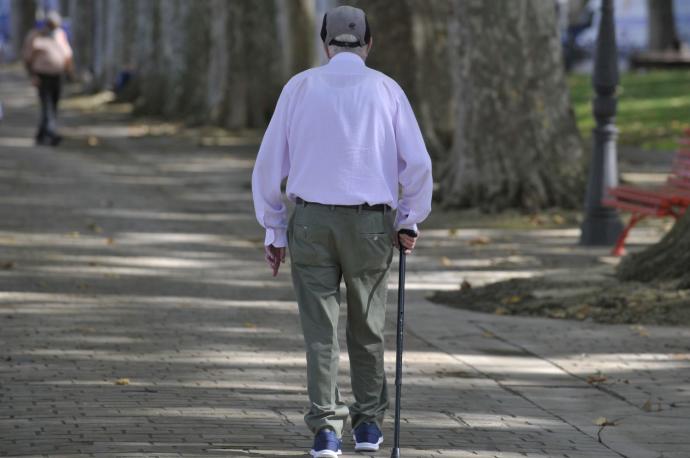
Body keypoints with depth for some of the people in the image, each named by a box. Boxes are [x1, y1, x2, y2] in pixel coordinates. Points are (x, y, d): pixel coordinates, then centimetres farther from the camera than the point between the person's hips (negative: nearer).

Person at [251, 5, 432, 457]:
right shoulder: (386, 90, 1)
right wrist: (409, 222, 9)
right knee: (368, 327, 16)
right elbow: (417, 163, -3)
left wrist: (274, 230, 8)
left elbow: (269, 164, 1)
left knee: (321, 330, 3)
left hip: (311, 221, 0)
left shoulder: (300, 87, 2)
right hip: (370, 223, 0)